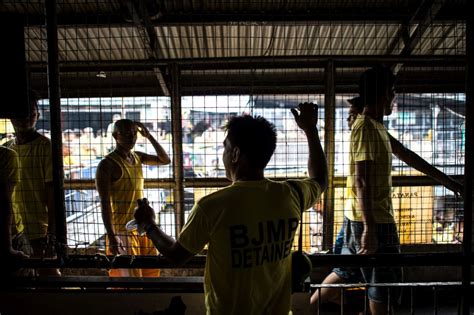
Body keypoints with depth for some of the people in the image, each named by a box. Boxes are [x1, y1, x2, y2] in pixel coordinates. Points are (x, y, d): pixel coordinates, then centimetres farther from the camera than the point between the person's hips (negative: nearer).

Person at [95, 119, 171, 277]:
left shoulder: (137, 157, 8)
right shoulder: (107, 164, -13)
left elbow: (165, 160, 11)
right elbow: (105, 203, -17)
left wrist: (149, 136, 1)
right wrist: (111, 236, -21)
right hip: (123, 230, -7)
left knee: (151, 272, 15)